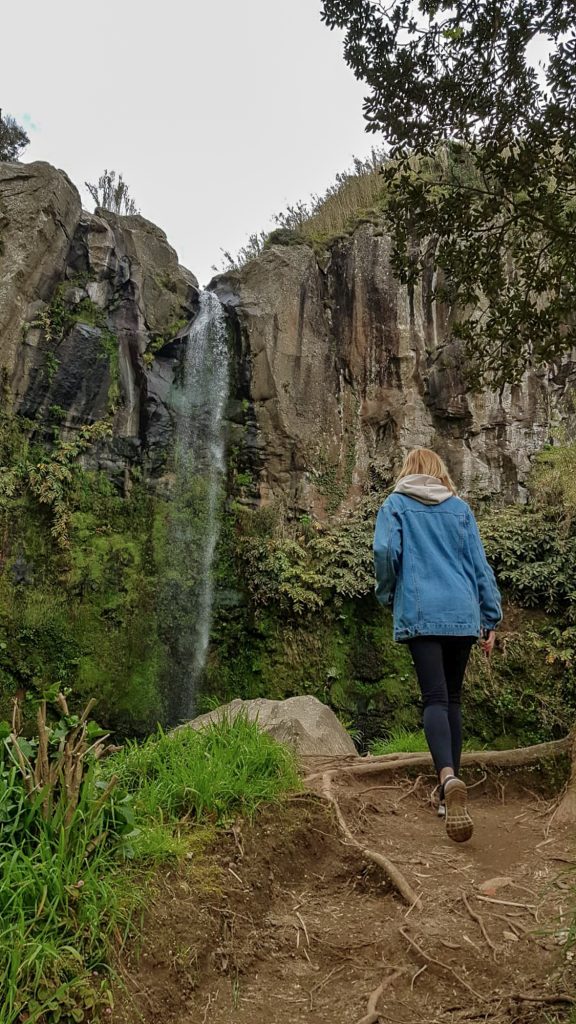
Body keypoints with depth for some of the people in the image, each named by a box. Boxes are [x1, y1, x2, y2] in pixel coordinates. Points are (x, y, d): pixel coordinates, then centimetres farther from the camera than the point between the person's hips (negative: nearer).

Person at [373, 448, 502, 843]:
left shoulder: (396, 504, 6)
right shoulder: (460, 507, 12)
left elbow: (385, 550, -10)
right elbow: (479, 564, 9)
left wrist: (387, 593, 7)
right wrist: (491, 617, 13)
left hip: (420, 614, -3)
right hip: (462, 615, 3)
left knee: (435, 699, -7)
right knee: (453, 699, 12)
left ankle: (449, 778, -32)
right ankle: (450, 793, 15)